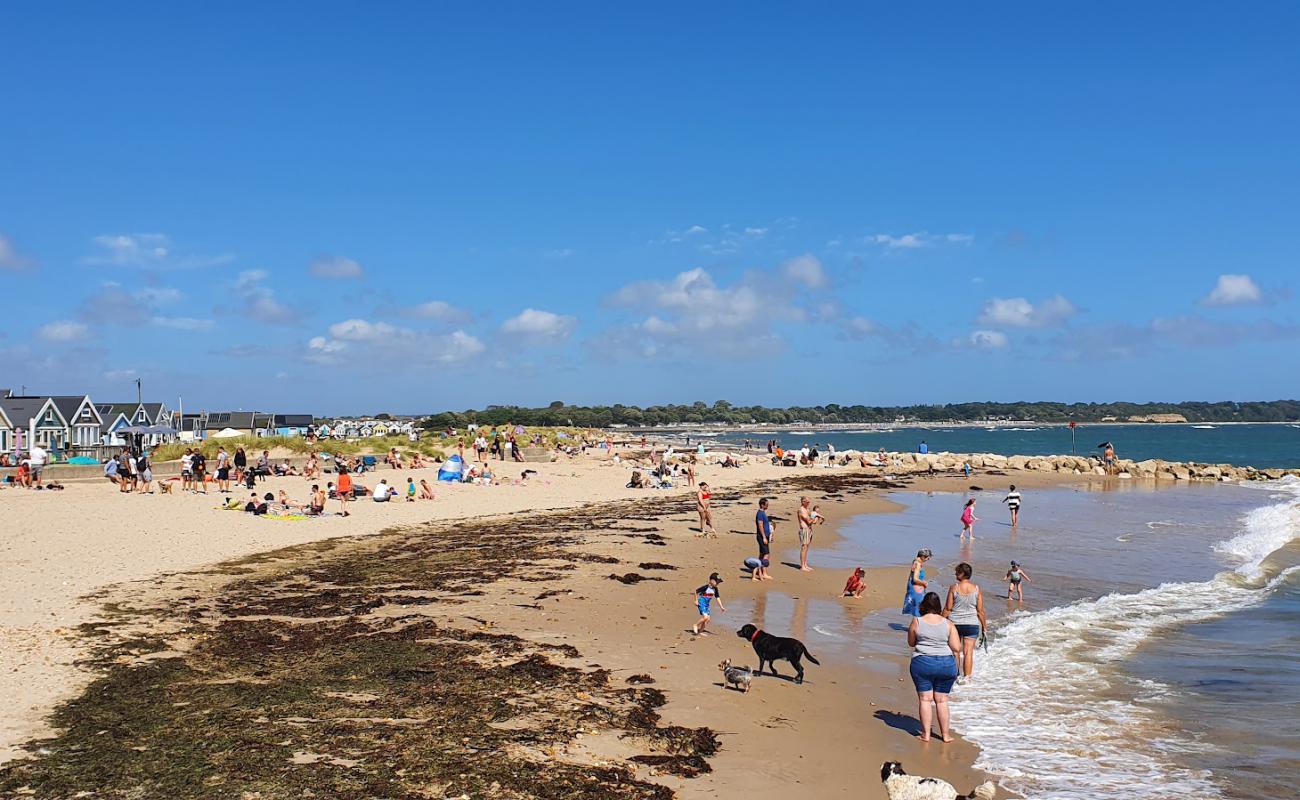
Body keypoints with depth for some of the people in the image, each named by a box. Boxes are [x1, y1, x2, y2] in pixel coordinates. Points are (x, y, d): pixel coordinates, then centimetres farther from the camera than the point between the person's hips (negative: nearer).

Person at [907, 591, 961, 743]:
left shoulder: (916, 622, -4)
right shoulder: (948, 624, -1)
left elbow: (911, 643, 9)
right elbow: (956, 648, -3)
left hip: (922, 663, -2)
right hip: (946, 664, 2)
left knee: (925, 699, 5)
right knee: (942, 700, 11)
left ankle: (926, 734, 6)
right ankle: (945, 734, 16)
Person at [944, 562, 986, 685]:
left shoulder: (954, 587, -9)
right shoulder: (977, 589, -3)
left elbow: (947, 608, -7)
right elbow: (980, 611, 0)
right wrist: (984, 627, 9)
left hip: (955, 623, -1)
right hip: (972, 623, 1)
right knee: (968, 652, 5)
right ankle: (966, 677, 6)